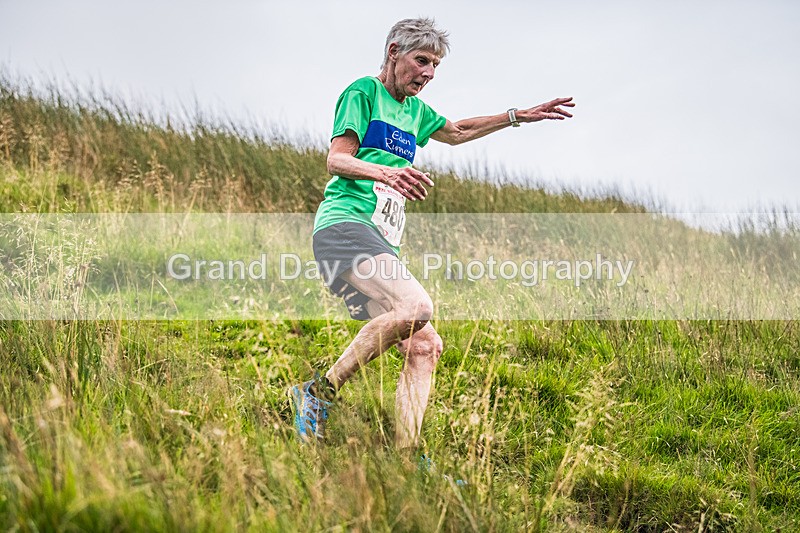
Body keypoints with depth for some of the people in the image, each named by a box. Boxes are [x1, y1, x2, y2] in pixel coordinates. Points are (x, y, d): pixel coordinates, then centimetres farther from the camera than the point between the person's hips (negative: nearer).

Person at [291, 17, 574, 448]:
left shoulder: (414, 109, 27)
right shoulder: (363, 93, 2)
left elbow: (456, 132, 45)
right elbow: (337, 159, -9)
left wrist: (518, 116, 39)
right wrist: (386, 172, -28)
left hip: (382, 246, 9)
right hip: (345, 225, -9)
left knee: (424, 345, -7)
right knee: (415, 306, -32)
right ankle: (317, 393, -25)